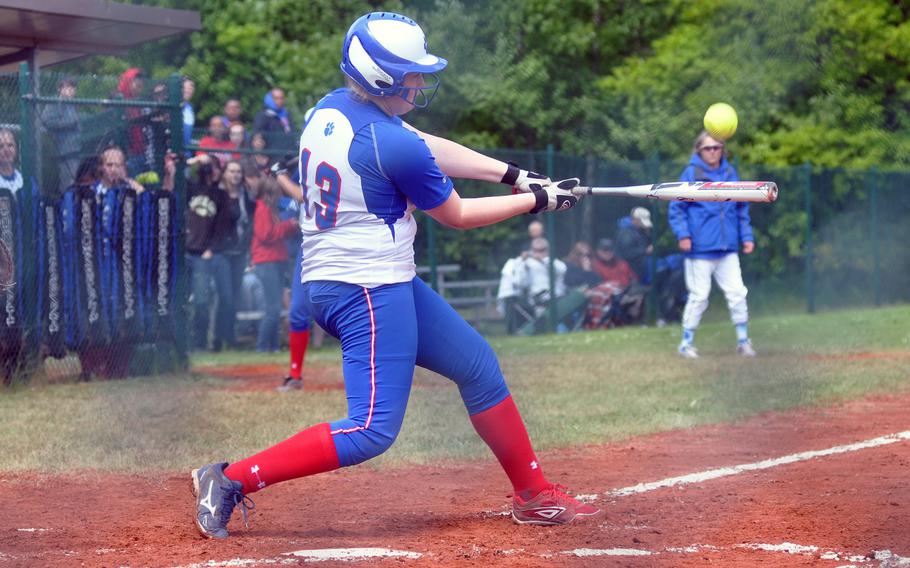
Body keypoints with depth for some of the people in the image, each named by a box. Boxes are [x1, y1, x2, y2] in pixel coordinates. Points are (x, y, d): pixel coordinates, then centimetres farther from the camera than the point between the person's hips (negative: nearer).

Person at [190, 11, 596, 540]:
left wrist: (514, 174, 10)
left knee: (479, 365, 16)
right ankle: (232, 480, -8)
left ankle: (533, 494, 24)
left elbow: (430, 150, 13)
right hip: (370, 291, -11)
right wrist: (539, 200, 5)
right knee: (371, 431, -11)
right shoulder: (393, 144, -21)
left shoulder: (329, 109, 5)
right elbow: (457, 215, -6)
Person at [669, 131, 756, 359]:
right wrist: (683, 234, -16)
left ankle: (743, 340, 14)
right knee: (699, 297, 0)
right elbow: (676, 208, -5)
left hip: (728, 248, 4)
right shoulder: (691, 174, -4)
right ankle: (686, 343, 13)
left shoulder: (730, 173, 10)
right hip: (700, 249, -4)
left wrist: (746, 236, 9)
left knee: (737, 293, 3)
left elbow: (742, 208, 16)